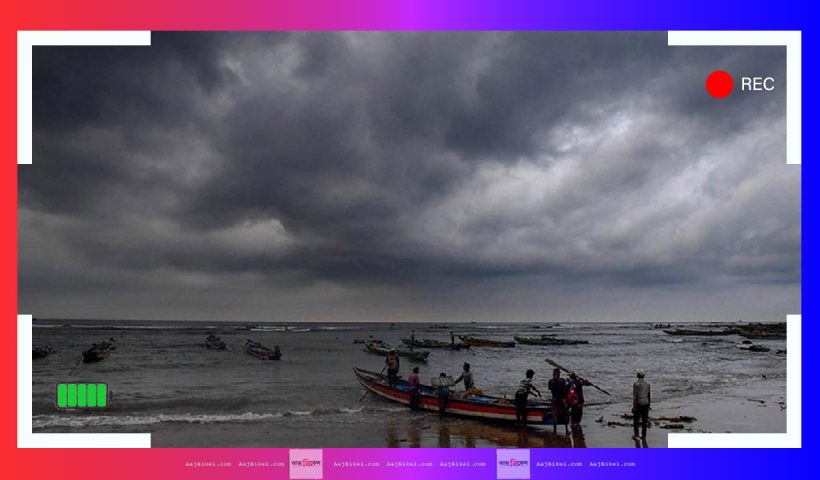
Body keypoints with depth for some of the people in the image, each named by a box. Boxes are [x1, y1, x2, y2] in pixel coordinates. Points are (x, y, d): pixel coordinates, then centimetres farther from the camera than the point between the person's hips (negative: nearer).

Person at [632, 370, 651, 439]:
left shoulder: (636, 384, -16)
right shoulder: (647, 383, 2)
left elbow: (635, 396, -17)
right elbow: (649, 395, 8)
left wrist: (634, 407, -12)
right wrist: (648, 405, 17)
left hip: (638, 404, -5)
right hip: (645, 404, 5)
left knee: (636, 419, 9)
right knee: (644, 420, 11)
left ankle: (636, 434, 6)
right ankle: (643, 435, 12)